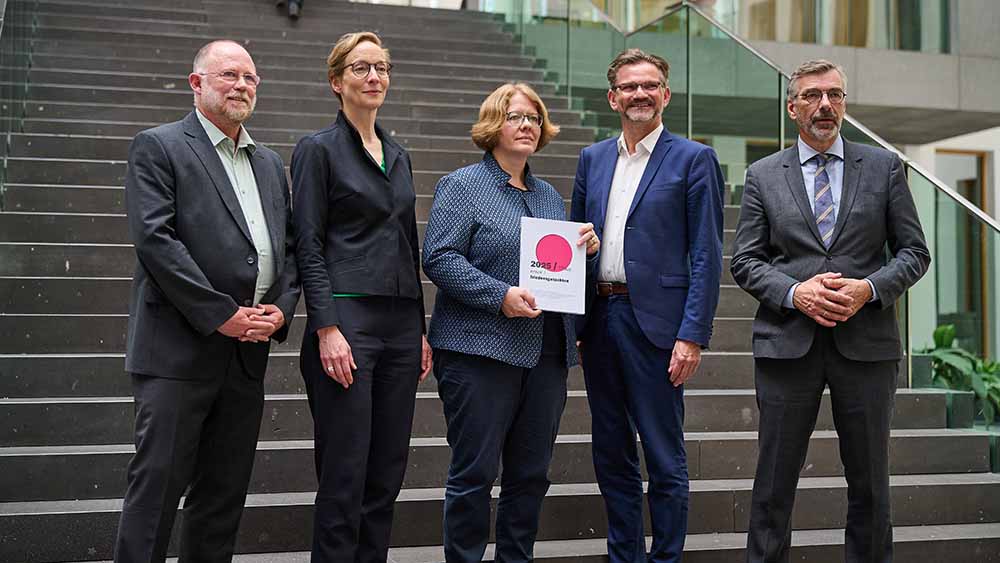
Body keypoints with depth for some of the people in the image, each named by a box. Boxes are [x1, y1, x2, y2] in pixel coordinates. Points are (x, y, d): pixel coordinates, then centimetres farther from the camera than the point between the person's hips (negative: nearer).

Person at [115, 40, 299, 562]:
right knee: (158, 482, -4)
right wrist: (221, 313, -16)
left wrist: (281, 309, -1)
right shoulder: (157, 147, -1)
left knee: (225, 492, 11)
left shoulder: (269, 163, 19)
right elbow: (154, 239, -12)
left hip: (248, 353, 6)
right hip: (179, 348, -6)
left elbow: (288, 248, 18)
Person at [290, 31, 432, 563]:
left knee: (388, 469, 9)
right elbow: (308, 245, -8)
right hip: (347, 320, -6)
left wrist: (420, 331, 14)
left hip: (401, 324, 6)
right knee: (344, 473, -3)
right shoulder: (318, 149, -2)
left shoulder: (399, 156, 17)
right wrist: (327, 329, -17)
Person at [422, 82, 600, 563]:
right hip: (482, 350, -6)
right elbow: (439, 257, -12)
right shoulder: (463, 186, -1)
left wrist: (586, 249, 3)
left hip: (547, 355, 6)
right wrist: (500, 296, -20)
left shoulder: (548, 195, 19)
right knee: (474, 473, -1)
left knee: (530, 474, 11)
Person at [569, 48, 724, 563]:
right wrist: (571, 323, 7)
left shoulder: (693, 159, -2)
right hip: (599, 319, 5)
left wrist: (693, 335, -14)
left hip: (655, 322, -5)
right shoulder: (592, 159, 13)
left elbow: (706, 256, -6)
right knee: (611, 455, 13)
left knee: (664, 458, 3)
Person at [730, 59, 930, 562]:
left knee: (869, 479, 10)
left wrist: (870, 288, -11)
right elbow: (744, 261, 4)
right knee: (775, 479, 5)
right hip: (787, 342, 0)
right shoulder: (763, 176, 7)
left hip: (866, 341, 1)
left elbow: (914, 251, 6)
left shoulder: (884, 167, 7)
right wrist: (794, 293, -13)